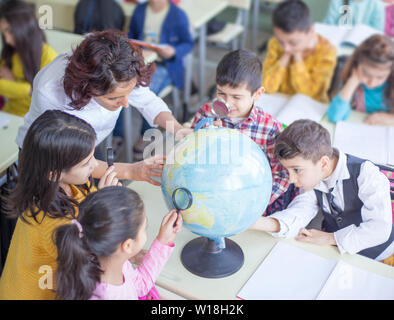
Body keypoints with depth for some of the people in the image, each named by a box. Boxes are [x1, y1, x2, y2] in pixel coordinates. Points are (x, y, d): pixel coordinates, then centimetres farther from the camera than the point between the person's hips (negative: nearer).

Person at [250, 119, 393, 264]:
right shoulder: (312, 181, -5)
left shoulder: (365, 174, -21)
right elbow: (297, 214, -18)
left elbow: (380, 228, -26)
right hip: (337, 253, 4)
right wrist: (259, 222, -37)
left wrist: (329, 238, -19)